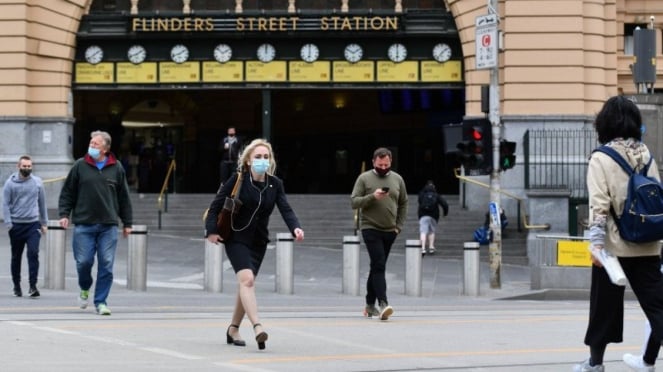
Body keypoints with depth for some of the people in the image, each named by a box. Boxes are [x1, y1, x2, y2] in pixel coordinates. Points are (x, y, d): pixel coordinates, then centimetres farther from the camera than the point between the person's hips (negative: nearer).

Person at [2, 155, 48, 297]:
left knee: (33, 253, -14)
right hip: (16, 225, 0)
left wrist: (44, 223, 12)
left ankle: (33, 285, -14)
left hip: (33, 224, 0)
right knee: (16, 257, 9)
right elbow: (5, 204, -3)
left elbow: (42, 203, 13)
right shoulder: (10, 183, -2)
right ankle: (17, 285, 22)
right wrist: (8, 223, -12)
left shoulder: (37, 182, 4)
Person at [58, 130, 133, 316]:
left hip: (108, 226, 1)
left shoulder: (116, 168, 7)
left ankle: (100, 302, 6)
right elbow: (67, 192, 9)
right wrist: (64, 214, -2)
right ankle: (85, 288, 26)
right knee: (84, 261, -4)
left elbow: (124, 198, 12)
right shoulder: (80, 166, 5)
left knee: (106, 265, -3)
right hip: (84, 224, -1)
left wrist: (127, 223, 11)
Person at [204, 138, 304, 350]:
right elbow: (217, 204, -8)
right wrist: (212, 230, -17)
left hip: (259, 242, 5)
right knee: (247, 279, -22)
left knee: (246, 284, 11)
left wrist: (295, 228, -30)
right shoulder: (238, 179, -11)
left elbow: (285, 210, -12)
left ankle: (233, 329, 27)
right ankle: (257, 327, -34)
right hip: (236, 239, -5)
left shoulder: (275, 184, -1)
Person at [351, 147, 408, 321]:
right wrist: (372, 197, -20)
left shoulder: (397, 179, 9)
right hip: (370, 229, -5)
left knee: (377, 267, 13)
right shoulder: (364, 178, -2)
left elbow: (403, 204, 16)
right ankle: (383, 303, -23)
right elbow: (354, 202, -5)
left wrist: (399, 226, 7)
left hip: (390, 231, 5)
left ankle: (370, 304, 22)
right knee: (379, 265, -16)